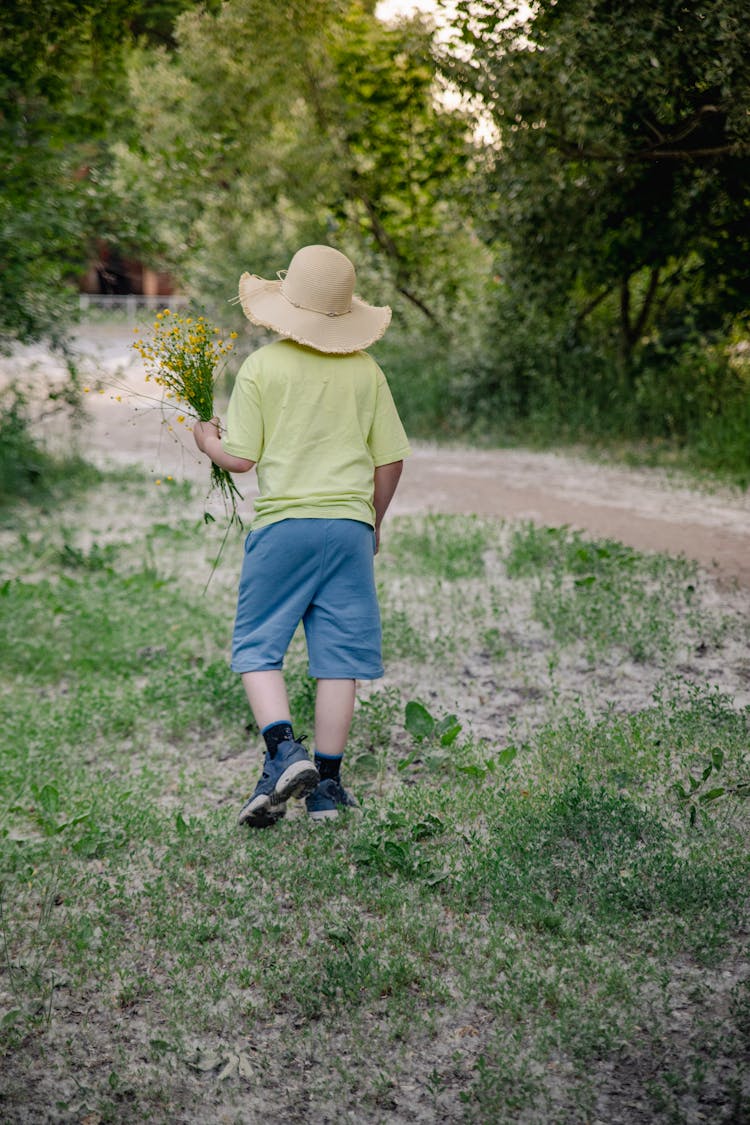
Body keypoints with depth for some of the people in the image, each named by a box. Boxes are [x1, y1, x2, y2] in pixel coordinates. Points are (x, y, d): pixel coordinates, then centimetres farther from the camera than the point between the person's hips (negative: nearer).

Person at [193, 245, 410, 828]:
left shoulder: (261, 367, -2)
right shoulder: (366, 371, 5)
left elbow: (241, 458, -4)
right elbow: (391, 458, 7)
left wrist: (207, 440, 18)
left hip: (282, 523, -2)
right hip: (349, 523, 2)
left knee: (256, 646, 8)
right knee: (338, 654, 6)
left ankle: (284, 751, -12)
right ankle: (326, 782, 9)